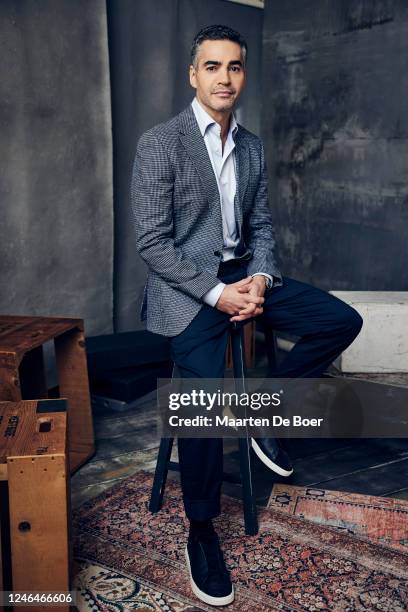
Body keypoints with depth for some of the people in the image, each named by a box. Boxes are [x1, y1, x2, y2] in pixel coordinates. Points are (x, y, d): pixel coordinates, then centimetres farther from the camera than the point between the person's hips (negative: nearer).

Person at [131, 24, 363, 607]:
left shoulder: (252, 147, 11)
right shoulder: (159, 143, -8)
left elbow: (261, 225, 14)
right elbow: (152, 242, -13)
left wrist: (260, 279, -7)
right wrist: (216, 292, -19)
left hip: (243, 274, 6)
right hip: (187, 285, -6)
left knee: (343, 321, -8)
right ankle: (201, 532, -2)